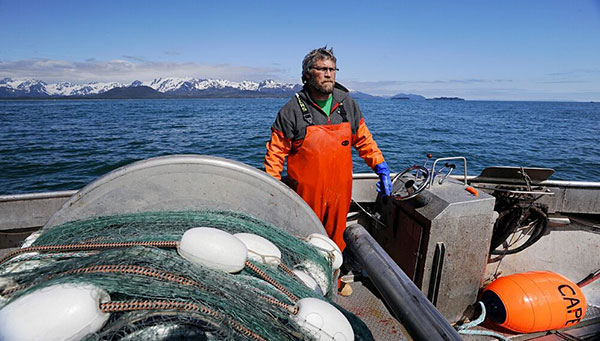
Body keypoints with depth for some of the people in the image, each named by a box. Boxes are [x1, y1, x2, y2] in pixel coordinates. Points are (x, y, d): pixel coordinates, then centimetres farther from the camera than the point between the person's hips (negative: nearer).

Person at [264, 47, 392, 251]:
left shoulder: (348, 105, 6)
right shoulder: (293, 110, -7)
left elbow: (364, 140, 14)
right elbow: (276, 152, -4)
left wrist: (382, 169, 7)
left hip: (340, 192, 4)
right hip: (306, 194, -3)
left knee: (336, 240, 16)